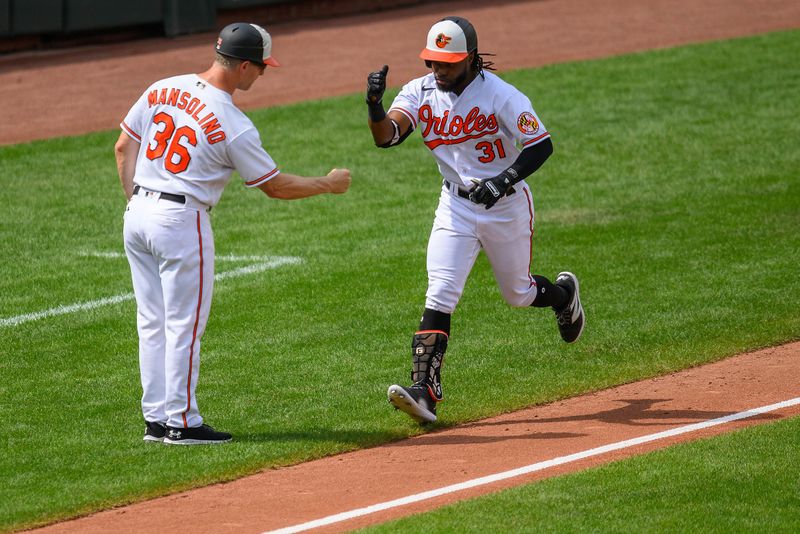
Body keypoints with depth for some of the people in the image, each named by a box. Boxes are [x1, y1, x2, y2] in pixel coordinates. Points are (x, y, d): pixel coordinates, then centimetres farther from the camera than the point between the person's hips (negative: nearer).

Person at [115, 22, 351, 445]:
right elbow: (275, 186, -5)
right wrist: (328, 184, 9)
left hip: (138, 215, 7)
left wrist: (137, 204, 16)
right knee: (184, 326, 2)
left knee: (152, 324, 13)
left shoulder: (163, 90, 4)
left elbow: (124, 148, 10)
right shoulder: (234, 126, -14)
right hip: (181, 220, -7)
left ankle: (156, 419, 17)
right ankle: (181, 422, 6)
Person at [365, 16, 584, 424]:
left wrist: (503, 181, -33)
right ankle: (424, 391, -21)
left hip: (506, 204, -3)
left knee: (518, 294, 15)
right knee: (439, 295, -13)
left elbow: (541, 145, -19)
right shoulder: (421, 93, -7)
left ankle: (563, 294, 51)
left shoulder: (500, 95, -19)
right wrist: (376, 106, -41)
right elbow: (386, 136, -19)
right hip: (456, 206, 3)